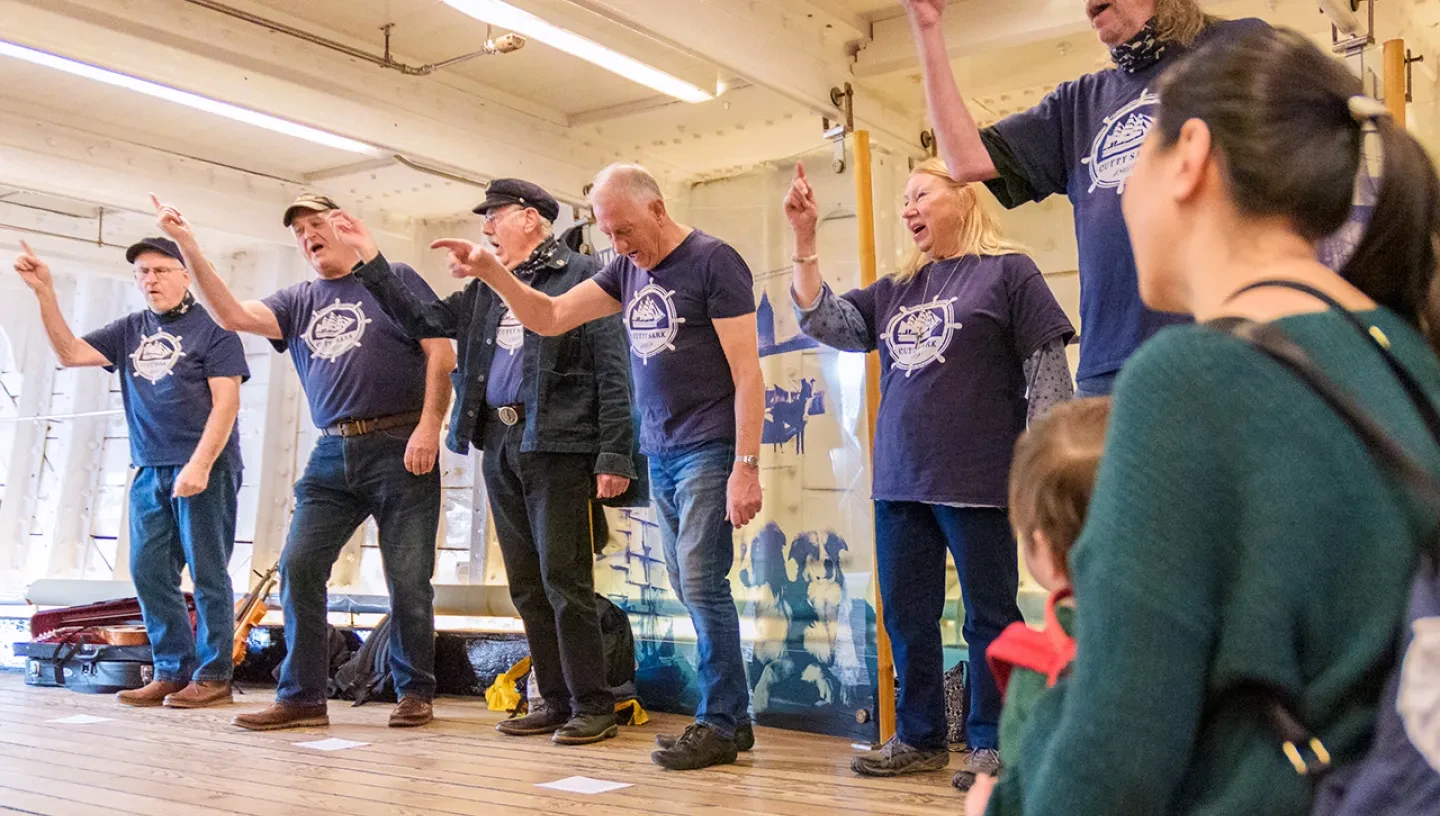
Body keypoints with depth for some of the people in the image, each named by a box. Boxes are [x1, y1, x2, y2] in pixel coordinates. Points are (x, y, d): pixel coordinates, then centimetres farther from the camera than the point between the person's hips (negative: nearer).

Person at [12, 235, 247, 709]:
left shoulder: (211, 327, -3)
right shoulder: (129, 331, 15)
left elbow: (226, 403, -9)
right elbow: (69, 354, 9)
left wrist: (200, 464, -17)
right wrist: (44, 293, 0)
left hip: (205, 467, -6)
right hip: (148, 471, 6)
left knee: (207, 574, -3)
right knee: (148, 573, 6)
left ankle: (214, 676, 4)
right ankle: (173, 671, 15)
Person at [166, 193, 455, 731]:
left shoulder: (394, 280, 4)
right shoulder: (299, 302, 16)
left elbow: (441, 353, -3)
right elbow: (233, 316, 2)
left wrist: (429, 426, -12)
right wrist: (188, 247, -4)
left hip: (399, 449, -5)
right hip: (332, 454, 5)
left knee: (408, 578, -2)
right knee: (298, 567, -2)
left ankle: (415, 692, 13)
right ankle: (302, 696, 7)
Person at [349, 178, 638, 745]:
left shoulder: (580, 276, -3)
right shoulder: (486, 289, 19)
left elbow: (612, 372, -9)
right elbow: (423, 321, 20)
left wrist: (614, 455, -15)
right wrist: (370, 263, 14)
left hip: (556, 445, -7)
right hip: (498, 445, 7)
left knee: (564, 578, -7)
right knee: (526, 584, 10)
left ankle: (593, 707, 3)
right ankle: (555, 701, 19)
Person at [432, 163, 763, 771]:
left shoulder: (713, 261, -9)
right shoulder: (628, 269, 12)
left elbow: (747, 372, -13)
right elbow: (549, 317, 11)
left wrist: (746, 466, -18)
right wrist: (490, 271, -4)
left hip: (708, 451, -7)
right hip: (659, 453, 7)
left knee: (700, 583, -7)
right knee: (691, 588, 8)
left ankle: (719, 725, 5)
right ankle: (734, 716, 18)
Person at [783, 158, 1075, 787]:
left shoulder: (1007, 271, -1)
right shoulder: (896, 290, 15)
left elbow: (1048, 369, -4)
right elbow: (826, 322, 10)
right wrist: (804, 241, 1)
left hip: (977, 483, -6)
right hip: (899, 484, 6)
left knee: (989, 617, 4)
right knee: (906, 617, 12)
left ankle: (991, 742, 16)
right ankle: (919, 739, 24)